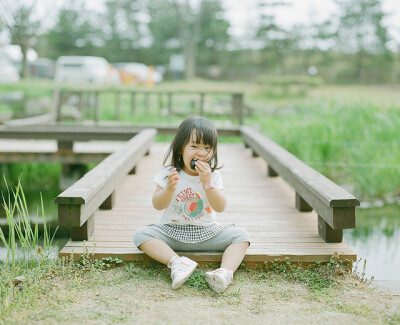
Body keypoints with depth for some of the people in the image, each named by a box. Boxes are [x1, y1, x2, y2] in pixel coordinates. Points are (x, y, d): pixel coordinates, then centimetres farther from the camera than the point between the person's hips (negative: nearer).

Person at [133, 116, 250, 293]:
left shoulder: (213, 175, -3)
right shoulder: (169, 173, -4)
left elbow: (220, 207, -14)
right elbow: (157, 205, -7)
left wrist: (207, 182, -25)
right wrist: (169, 189, -27)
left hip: (206, 232, 1)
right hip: (172, 232, -1)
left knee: (241, 235, -17)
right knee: (141, 235, -24)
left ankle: (225, 272, -37)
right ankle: (177, 262, -38)